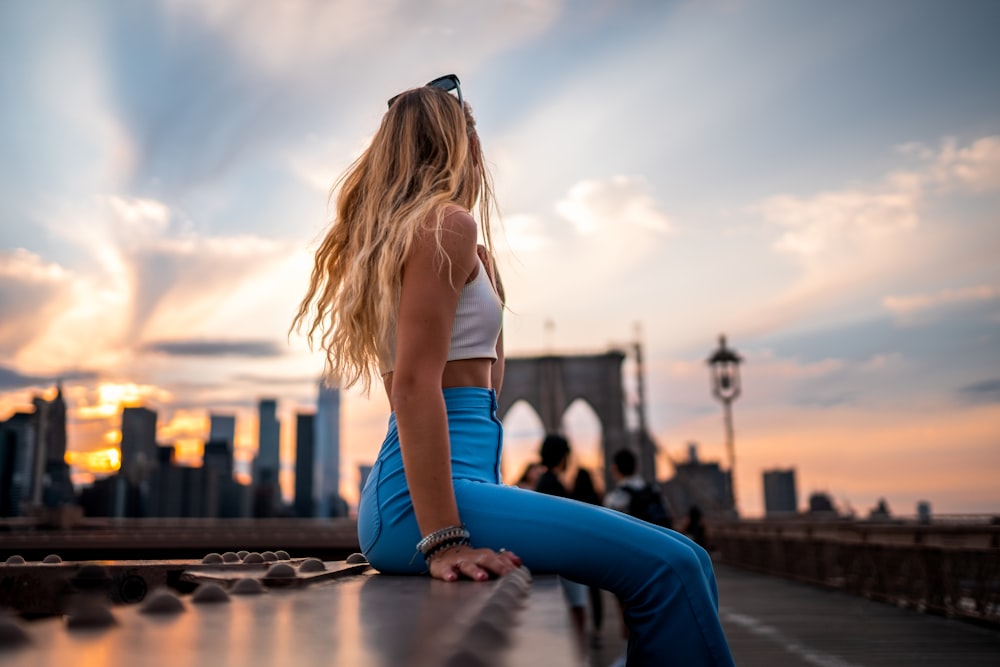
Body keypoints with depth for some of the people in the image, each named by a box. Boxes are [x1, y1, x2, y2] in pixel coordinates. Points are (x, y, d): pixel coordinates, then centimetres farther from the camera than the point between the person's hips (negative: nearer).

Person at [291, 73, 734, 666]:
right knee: (671, 568, -20)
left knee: (681, 561, 4)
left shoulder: (405, 230, 23)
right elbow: (414, 384, -17)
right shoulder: (448, 224, -5)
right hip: (432, 490, -10)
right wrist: (443, 541, -21)